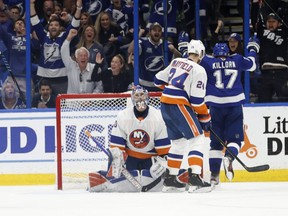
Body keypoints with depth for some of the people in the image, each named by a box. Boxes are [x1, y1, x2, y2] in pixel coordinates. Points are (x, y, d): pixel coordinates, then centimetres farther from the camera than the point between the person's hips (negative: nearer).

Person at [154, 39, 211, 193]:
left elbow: (159, 79, 22)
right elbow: (197, 99, -12)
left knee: (179, 141, 19)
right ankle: (194, 178, -21)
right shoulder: (199, 70, -7)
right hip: (179, 104, -8)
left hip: (165, 105, 8)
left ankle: (170, 179, 20)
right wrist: (205, 118, -1)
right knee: (197, 139, -6)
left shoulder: (176, 62, 14)